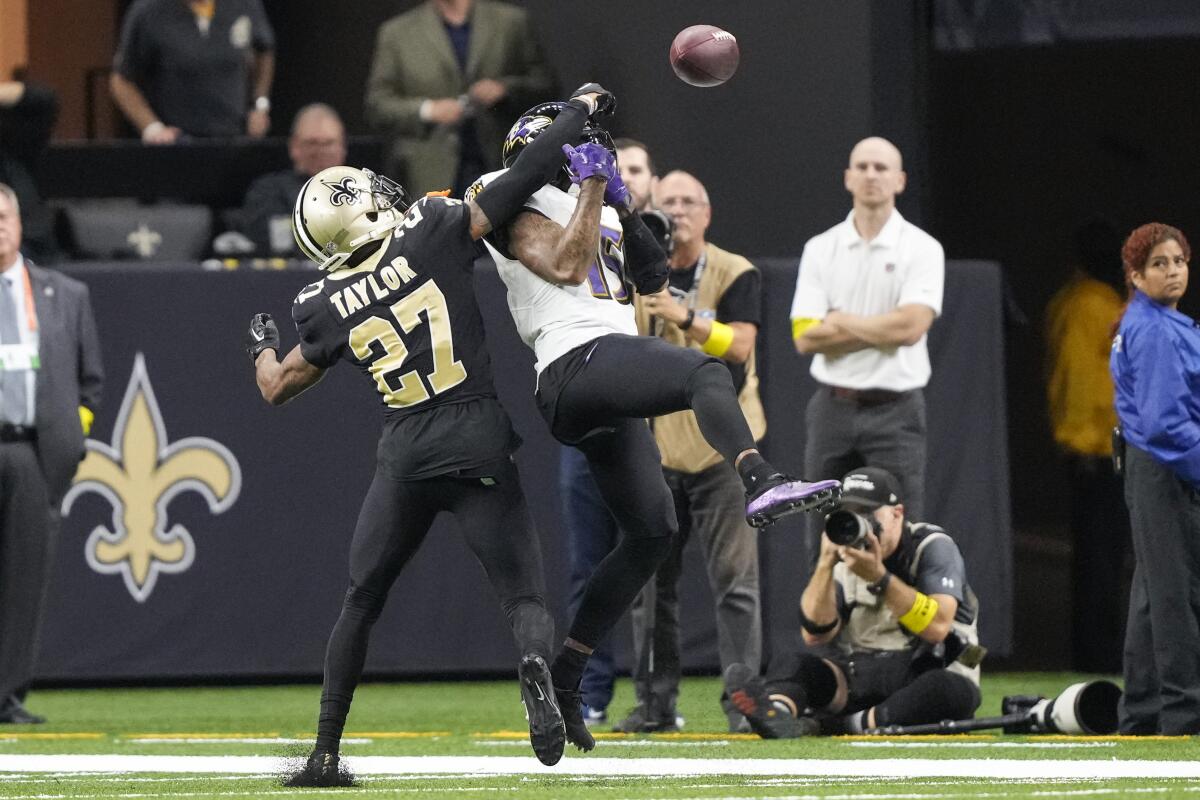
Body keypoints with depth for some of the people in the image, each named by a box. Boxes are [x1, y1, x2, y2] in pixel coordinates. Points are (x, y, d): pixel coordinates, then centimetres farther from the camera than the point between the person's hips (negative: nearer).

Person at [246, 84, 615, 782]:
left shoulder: (327, 307, 6)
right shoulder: (430, 234, -3)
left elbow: (278, 387, 18)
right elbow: (518, 187, -3)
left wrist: (263, 347, 41)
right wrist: (578, 112, 10)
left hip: (406, 452, 2)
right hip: (477, 438, -2)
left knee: (362, 602, 18)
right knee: (524, 592, 0)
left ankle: (326, 751, 17)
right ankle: (537, 670, -34)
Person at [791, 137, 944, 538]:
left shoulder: (922, 249, -1)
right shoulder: (820, 249, 7)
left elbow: (911, 326, -14)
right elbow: (805, 337, -2)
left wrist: (840, 321, -4)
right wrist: (882, 331, -7)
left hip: (895, 410, -3)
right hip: (833, 409, 3)